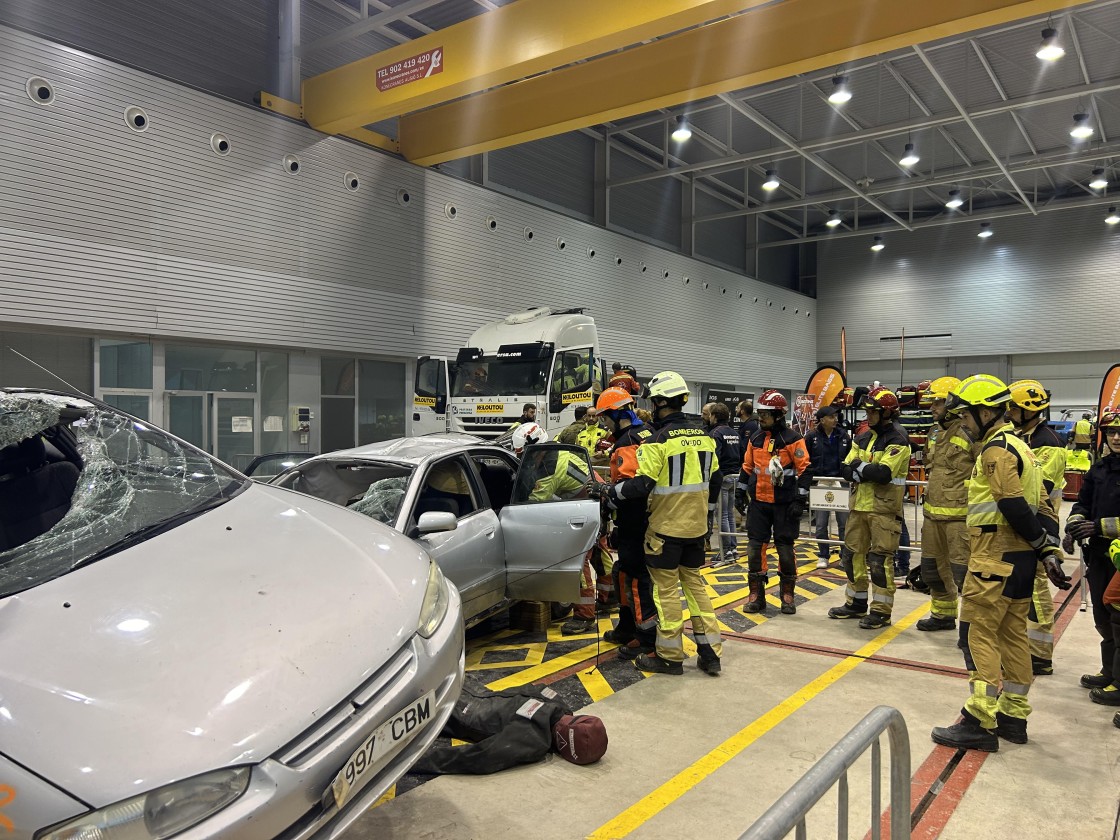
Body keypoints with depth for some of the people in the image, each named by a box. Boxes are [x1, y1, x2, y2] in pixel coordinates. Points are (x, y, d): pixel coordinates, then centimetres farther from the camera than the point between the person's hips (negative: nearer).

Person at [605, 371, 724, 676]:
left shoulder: (658, 440, -17)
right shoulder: (703, 436, 6)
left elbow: (642, 484, -20)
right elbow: (715, 479, 14)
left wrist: (614, 491, -3)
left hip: (666, 528, -7)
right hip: (696, 526, 7)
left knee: (666, 590, 3)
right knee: (695, 584, 16)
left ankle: (670, 656, 12)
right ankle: (710, 652, 18)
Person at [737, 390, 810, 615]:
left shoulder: (793, 439, -8)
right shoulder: (755, 438, 8)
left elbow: (804, 469, -8)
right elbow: (747, 467, 17)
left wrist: (800, 499, -12)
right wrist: (741, 492, 16)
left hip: (784, 503, -4)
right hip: (758, 502, 4)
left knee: (785, 547, 4)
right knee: (755, 546, 3)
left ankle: (787, 594, 19)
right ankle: (756, 595, 13)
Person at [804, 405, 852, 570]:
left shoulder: (843, 436, 4)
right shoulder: (812, 437, -3)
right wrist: (809, 477, -5)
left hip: (840, 483, 1)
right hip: (820, 484, -1)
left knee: (845, 522, 5)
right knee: (820, 524, 6)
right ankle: (823, 556, 18)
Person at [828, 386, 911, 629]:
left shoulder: (897, 440, -11)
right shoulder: (863, 438, 13)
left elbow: (883, 473, -23)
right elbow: (845, 469, 6)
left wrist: (859, 467, -8)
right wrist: (866, 472, -13)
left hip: (884, 509, -8)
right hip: (859, 506, 8)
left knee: (880, 559, -4)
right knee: (855, 554, 13)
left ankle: (881, 611, 6)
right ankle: (856, 603, 26)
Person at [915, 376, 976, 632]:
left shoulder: (969, 432, -14)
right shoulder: (935, 431, 13)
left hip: (959, 514, -9)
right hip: (933, 512, 9)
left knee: (963, 572, -5)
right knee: (934, 568, 19)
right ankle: (943, 614, 35)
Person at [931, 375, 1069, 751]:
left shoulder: (996, 449, -15)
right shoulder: (1018, 445, 17)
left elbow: (1016, 508, -21)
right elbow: (1031, 507, 14)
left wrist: (1043, 547, -12)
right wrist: (1048, 551, 12)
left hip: (995, 559, -10)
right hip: (1020, 559, 10)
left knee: (977, 634, -5)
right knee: (1013, 635, 15)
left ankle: (979, 722, -2)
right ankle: (1013, 716, 24)